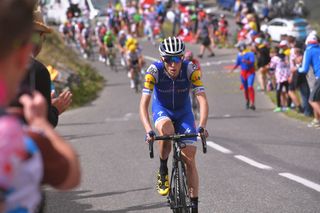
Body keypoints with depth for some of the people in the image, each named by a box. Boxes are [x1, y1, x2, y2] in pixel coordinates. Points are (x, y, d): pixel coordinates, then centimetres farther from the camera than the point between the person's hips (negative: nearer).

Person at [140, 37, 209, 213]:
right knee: (166, 131, -37)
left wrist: (202, 126, -49)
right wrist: (148, 130, -48)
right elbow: (144, 103, -33)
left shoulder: (190, 69, -28)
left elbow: (202, 100, -33)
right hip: (162, 110, -1)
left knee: (190, 160, -8)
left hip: (183, 112, 1)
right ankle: (163, 171, -12)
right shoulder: (154, 70, -30)